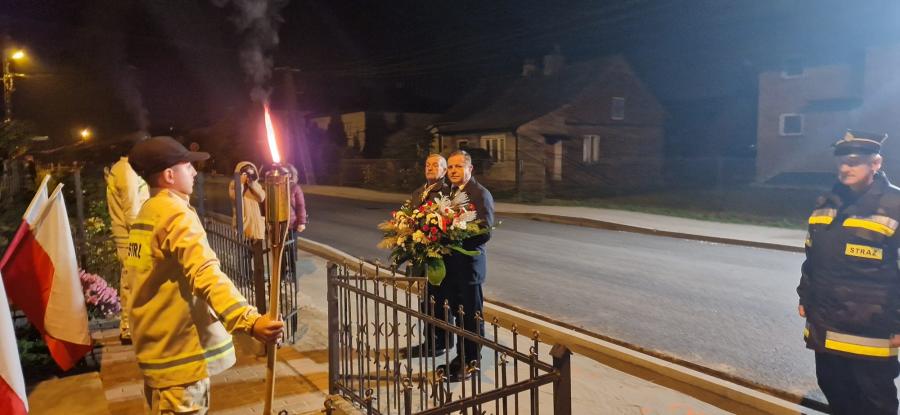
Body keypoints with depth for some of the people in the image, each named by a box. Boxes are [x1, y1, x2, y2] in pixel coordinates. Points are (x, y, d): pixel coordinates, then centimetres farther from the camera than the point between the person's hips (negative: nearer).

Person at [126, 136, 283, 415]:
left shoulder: (148, 213, 11)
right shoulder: (176, 215, -20)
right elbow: (206, 275, -36)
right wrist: (249, 321, -49)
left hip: (158, 346, 10)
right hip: (178, 350, -10)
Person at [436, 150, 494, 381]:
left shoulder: (481, 194, -12)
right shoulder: (449, 192, 12)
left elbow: (485, 232, -19)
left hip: (469, 265, -7)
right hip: (451, 264, 7)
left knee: (471, 317, 6)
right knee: (458, 315, 18)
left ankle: (471, 363, 20)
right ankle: (461, 358, 32)